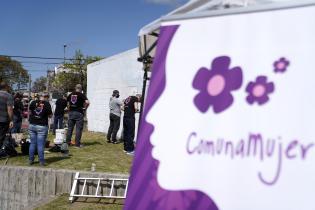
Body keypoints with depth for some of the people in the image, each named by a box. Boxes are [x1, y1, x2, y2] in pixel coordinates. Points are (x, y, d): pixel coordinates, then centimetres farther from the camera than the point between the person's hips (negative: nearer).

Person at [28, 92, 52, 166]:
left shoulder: (33, 102, 2)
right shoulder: (47, 104, -6)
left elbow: (30, 112, 12)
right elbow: (50, 115, -1)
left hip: (32, 125, 3)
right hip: (42, 126, -3)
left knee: (32, 143, 12)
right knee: (40, 144, 0)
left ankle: (31, 160, 16)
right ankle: (41, 161, 3)